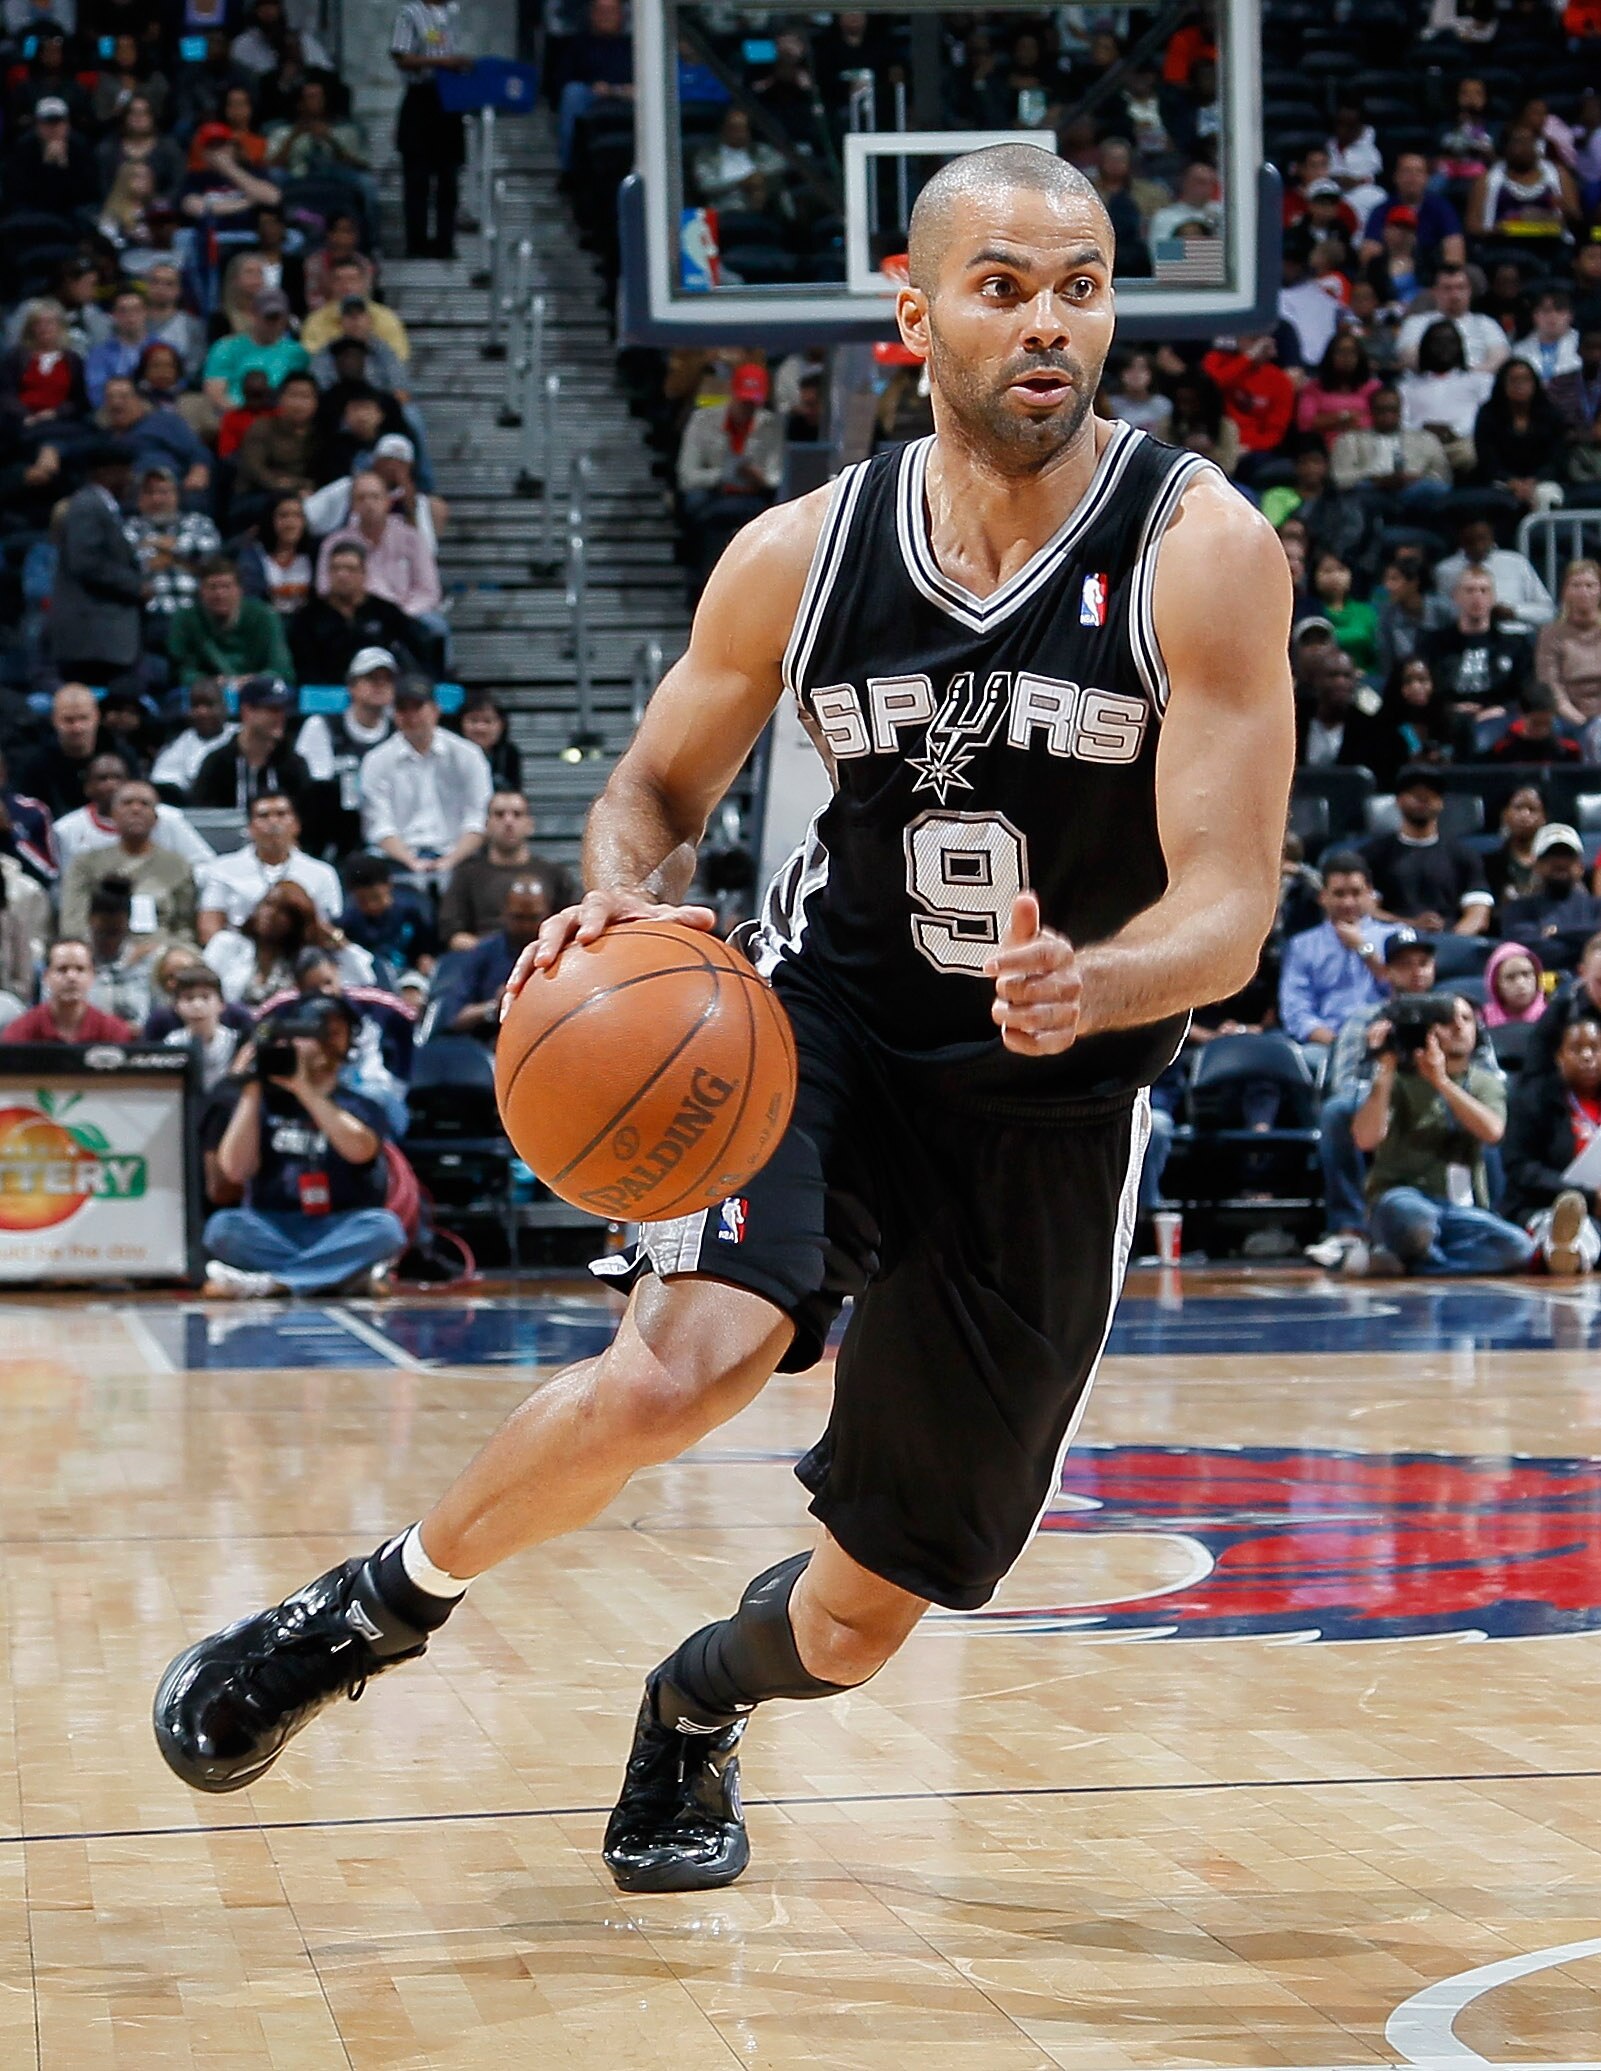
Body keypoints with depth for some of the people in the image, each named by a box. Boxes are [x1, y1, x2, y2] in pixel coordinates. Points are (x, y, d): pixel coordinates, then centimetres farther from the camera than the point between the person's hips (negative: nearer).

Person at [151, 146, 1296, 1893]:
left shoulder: (1202, 552, -17)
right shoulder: (802, 554, -8)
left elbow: (1229, 906, -20)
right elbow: (656, 791, 7)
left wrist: (1090, 986, -43)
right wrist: (624, 901, -17)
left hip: (1054, 1110, 0)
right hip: (826, 1015, 0)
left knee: (857, 1624, 6)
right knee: (680, 1367, -32)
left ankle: (703, 1701, 44)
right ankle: (385, 1600, -3)